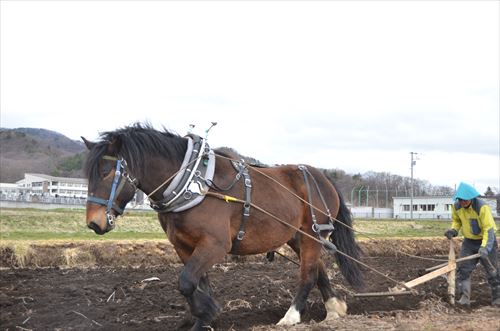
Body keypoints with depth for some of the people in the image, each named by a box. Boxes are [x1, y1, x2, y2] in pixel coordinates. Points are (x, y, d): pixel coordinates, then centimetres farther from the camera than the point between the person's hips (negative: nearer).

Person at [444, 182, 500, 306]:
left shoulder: (482, 207, -27)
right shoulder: (456, 207, -10)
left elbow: (489, 229, -27)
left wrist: (485, 247, -38)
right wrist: (453, 230, -12)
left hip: (486, 240, -4)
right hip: (469, 242, 5)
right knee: (463, 269, -4)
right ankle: (464, 298, -1)